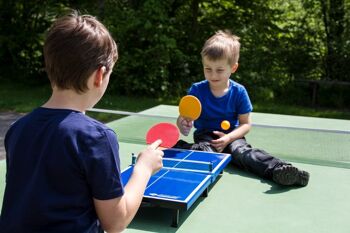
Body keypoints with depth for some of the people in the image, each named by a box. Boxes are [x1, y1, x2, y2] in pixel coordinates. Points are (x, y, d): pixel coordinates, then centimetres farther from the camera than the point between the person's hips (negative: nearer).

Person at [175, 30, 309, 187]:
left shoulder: (239, 92, -4)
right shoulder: (197, 89, -5)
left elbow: (246, 124, -1)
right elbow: (184, 117, -7)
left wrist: (228, 138, -18)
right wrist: (183, 125, -32)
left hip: (231, 136, -1)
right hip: (205, 135, 1)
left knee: (241, 151, -34)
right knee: (206, 150, -37)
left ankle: (278, 169, -51)